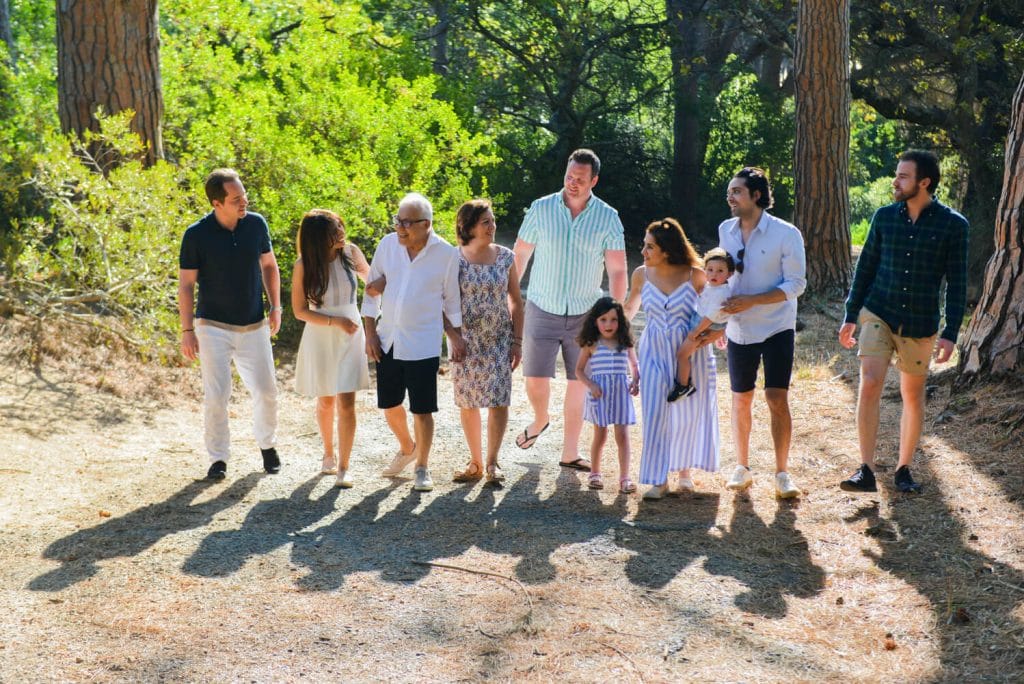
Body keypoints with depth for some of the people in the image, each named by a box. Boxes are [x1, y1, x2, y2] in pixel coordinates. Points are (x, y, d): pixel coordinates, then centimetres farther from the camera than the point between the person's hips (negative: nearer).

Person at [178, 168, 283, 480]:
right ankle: (218, 457, 11)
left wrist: (275, 306, 3)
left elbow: (269, 265, 10)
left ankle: (267, 445, 30)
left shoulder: (256, 224, -4)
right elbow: (186, 284, -7)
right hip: (213, 326, -3)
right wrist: (187, 330, -9)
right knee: (216, 395, -5)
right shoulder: (197, 235, -13)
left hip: (254, 326, 3)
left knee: (266, 391, 7)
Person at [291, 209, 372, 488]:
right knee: (326, 401, 14)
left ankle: (343, 468, -2)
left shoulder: (351, 252, -8)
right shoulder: (304, 266, -14)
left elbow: (371, 279, 13)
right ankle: (328, 455, 37)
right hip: (320, 338, -1)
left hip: (350, 336, 1)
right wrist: (335, 321, -19)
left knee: (346, 402, -6)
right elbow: (300, 311, -9)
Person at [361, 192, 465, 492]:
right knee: (389, 405, 15)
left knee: (422, 409, 1)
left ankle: (421, 468, 19)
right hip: (387, 341, 4)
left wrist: (456, 336, 1)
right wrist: (370, 332, 1)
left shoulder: (447, 254, -9)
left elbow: (451, 300, 3)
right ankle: (407, 448, 41)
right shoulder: (388, 245, -2)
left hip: (422, 345, -4)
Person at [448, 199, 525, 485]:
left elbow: (515, 301, 5)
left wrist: (517, 341, 1)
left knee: (499, 400, -4)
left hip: (499, 340, 1)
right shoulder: (455, 259, -6)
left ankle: (492, 461, 8)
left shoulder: (505, 257, 0)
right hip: (466, 341, -1)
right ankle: (475, 463, 19)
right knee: (467, 402, 6)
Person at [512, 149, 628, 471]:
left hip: (585, 314, 0)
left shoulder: (608, 218, -5)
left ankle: (570, 453, 17)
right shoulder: (541, 209, -4)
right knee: (535, 378, 0)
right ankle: (540, 420, 34)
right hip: (542, 309, 0)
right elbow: (520, 254, 4)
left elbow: (617, 270, -4)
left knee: (579, 383, 5)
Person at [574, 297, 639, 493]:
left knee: (622, 435, -3)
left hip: (621, 393, 1)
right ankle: (594, 474, 25)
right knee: (600, 435, 8)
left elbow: (634, 365, 16)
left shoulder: (625, 343, 4)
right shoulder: (591, 345, -1)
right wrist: (590, 384, -11)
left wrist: (636, 381, -3)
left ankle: (624, 477, 0)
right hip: (599, 394, -1)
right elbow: (579, 369, 4)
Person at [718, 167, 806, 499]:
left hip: (777, 328, -4)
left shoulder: (786, 234, -13)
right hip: (739, 329, 4)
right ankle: (742, 467, 24)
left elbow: (796, 284, -14)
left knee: (777, 399, -10)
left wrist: (751, 301, -22)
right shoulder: (726, 230, 3)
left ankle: (782, 474, 1)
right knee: (741, 399, 10)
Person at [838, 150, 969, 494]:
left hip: (920, 324, -1)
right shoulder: (884, 216, 0)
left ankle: (903, 470, 24)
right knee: (869, 385, -13)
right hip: (879, 314, 1)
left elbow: (957, 283, -5)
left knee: (913, 397, 9)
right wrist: (851, 316, 7)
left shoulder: (953, 225, -7)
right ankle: (866, 471, -11)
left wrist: (950, 334, -9)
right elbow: (865, 267, 8)